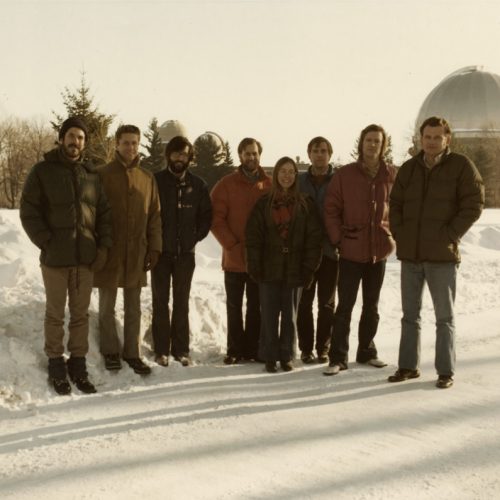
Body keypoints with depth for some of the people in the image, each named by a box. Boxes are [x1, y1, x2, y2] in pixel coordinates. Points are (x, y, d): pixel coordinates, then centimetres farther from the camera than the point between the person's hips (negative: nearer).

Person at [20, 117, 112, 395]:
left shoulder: (93, 174, 8)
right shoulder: (43, 171, -2)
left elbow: (104, 212, 10)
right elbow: (29, 212, -4)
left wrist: (104, 246, 0)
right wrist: (47, 243, -11)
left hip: (86, 257, 3)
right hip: (55, 258, -3)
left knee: (81, 314, 10)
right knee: (56, 315, 6)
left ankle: (78, 365, 20)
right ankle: (57, 366, 17)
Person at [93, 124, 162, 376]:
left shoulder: (147, 178, 7)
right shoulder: (103, 175, -3)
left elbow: (155, 216, 9)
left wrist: (154, 247, 4)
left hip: (137, 252, 3)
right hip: (109, 251, -2)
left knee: (133, 307, 9)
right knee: (107, 305, 8)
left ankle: (132, 353, 17)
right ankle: (110, 351, 20)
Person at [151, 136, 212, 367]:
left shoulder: (198, 185, 4)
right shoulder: (155, 181, -4)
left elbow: (206, 215, 10)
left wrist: (196, 237, 1)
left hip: (185, 252, 2)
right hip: (161, 251, -2)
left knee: (182, 302, 8)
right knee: (160, 301, 4)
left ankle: (181, 349, 15)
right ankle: (161, 350, 10)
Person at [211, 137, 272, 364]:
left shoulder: (270, 185, 2)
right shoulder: (226, 184, -1)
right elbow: (216, 219, -6)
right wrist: (233, 245, -14)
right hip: (234, 259, -1)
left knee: (255, 306, 10)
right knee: (234, 306, 8)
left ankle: (253, 348, 19)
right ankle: (235, 350, 16)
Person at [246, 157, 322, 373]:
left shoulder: (305, 205, 4)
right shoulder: (264, 204, 4)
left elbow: (314, 238, 0)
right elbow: (253, 236, 1)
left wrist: (309, 268, -7)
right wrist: (254, 266, -7)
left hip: (294, 271, 0)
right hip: (269, 271, 0)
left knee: (290, 315, 7)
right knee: (269, 315, 2)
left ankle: (286, 356, 17)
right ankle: (269, 357, 11)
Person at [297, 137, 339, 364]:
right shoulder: (299, 181, 5)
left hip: (330, 250, -1)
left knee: (327, 303, 7)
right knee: (304, 301, 5)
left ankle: (323, 347, 17)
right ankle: (306, 348, 14)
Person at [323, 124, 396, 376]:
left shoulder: (392, 175, 0)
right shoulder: (344, 174, -5)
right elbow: (331, 209, -4)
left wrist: (393, 237, 2)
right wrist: (338, 239, -10)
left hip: (380, 251, 3)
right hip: (351, 251, -3)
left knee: (371, 306, 15)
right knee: (345, 306, -1)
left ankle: (366, 351, 28)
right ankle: (338, 357, 5)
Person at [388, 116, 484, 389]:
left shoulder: (461, 166, -4)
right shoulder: (408, 169, 9)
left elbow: (473, 205, -8)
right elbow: (395, 205, 14)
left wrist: (449, 236, -12)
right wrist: (400, 236, 1)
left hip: (442, 256, -4)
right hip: (410, 254, 5)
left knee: (444, 317, 4)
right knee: (410, 314, 12)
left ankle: (446, 371, 12)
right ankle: (408, 366, 22)